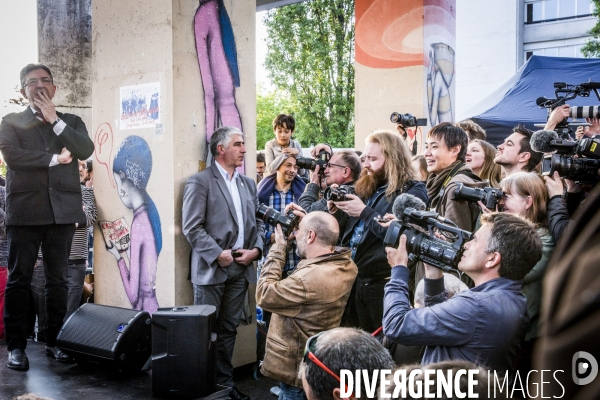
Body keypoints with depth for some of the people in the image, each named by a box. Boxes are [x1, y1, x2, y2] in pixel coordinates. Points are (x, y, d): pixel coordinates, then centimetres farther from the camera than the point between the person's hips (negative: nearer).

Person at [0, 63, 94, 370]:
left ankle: (55, 341, 15)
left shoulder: (71, 122, 16)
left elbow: (85, 150, -4)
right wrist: (56, 158, -8)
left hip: (63, 211, 2)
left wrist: (55, 119, -6)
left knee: (58, 280, 6)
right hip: (25, 210, -1)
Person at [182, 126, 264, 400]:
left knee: (229, 329, 13)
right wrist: (218, 254, -15)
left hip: (241, 269, 6)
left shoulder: (248, 183, 14)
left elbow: (257, 222, 16)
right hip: (212, 268, -5)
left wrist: (256, 249, -1)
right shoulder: (200, 181, -5)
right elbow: (192, 227, -11)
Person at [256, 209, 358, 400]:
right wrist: (307, 220, 6)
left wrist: (279, 247, -15)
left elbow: (264, 295, -19)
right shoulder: (346, 263, -8)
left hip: (297, 368, -8)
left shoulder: (308, 279, -34)